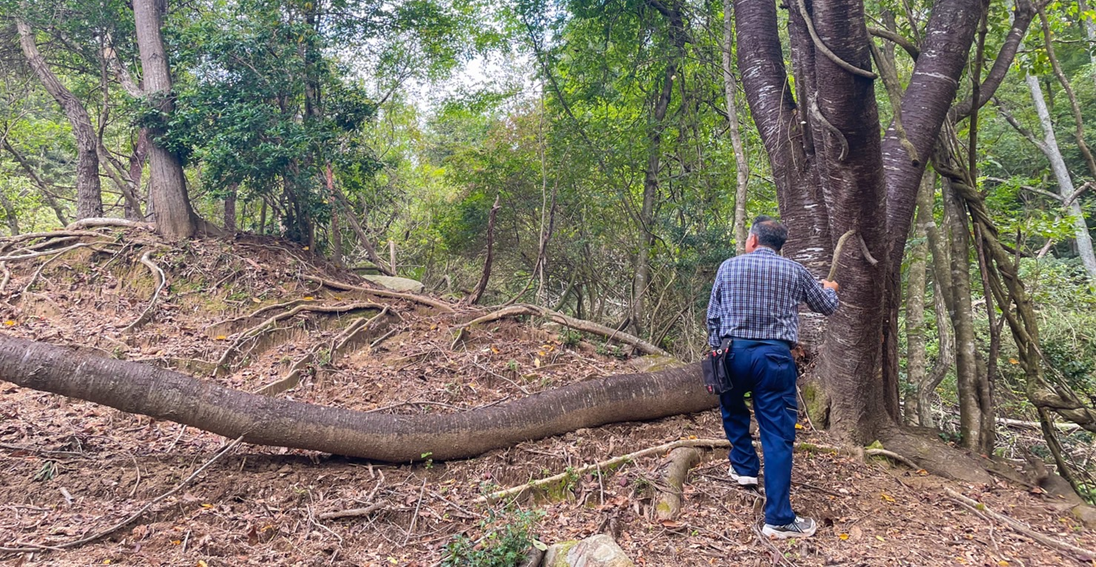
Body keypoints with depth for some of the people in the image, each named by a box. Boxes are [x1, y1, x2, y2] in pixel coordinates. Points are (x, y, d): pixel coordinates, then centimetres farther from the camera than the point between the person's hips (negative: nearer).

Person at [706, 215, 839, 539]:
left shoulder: (729, 266, 7)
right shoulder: (793, 270, 8)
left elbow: (713, 316, 8)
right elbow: (828, 306, 21)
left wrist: (714, 352, 17)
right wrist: (830, 289, 44)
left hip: (734, 352, 1)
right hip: (775, 356, -1)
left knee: (732, 408, 31)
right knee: (777, 435, 0)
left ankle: (744, 467, 29)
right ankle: (779, 519, 0)